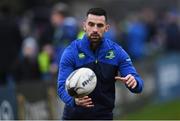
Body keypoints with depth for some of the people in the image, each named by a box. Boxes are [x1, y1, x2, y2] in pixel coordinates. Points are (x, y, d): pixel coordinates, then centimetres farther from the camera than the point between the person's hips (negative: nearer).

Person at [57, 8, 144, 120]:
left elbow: (138, 86, -10)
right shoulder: (71, 52, -12)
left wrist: (134, 81, -36)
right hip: (75, 115, 0)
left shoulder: (116, 51, -7)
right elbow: (63, 87, -20)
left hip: (104, 115, 0)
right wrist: (74, 100, -43)